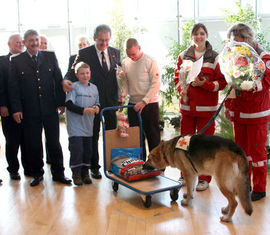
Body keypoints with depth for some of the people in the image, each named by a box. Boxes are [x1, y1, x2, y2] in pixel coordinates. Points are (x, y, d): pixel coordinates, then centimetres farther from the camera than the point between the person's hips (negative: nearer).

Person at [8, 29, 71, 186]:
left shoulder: (50, 57, 7)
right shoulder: (17, 61, 3)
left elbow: (58, 79, 7)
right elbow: (13, 87, 1)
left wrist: (61, 102, 1)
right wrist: (16, 109, -7)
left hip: (50, 108, 1)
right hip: (29, 111, -1)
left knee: (54, 142, 7)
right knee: (33, 144, 7)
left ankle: (58, 173, 21)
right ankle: (37, 173, 25)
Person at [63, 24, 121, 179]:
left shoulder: (115, 53, 9)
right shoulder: (84, 53, -3)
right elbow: (74, 71, -7)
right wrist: (66, 80, -29)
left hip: (111, 100, 3)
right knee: (93, 135, 7)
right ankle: (94, 167, 19)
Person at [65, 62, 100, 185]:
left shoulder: (94, 88, 11)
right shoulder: (74, 87, -7)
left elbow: (97, 102, 19)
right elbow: (69, 104, -14)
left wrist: (96, 107, -5)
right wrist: (84, 110, -21)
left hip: (88, 125, 6)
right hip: (75, 126, -5)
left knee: (88, 150, 10)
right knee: (77, 150, -7)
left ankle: (85, 173, 23)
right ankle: (76, 174, 9)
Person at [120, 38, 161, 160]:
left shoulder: (150, 61, -8)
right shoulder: (125, 63, 6)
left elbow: (156, 84, -12)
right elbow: (125, 82, 10)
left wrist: (144, 101, -18)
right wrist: (123, 94, -11)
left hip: (149, 104, -5)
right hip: (133, 104, 5)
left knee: (153, 135, 1)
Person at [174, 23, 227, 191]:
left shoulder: (215, 58, -1)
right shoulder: (183, 56, 9)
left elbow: (222, 82, -3)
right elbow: (177, 77, 15)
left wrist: (204, 84, -17)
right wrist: (182, 89, -5)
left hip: (206, 107, -3)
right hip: (187, 105, 3)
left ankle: (204, 178, 15)